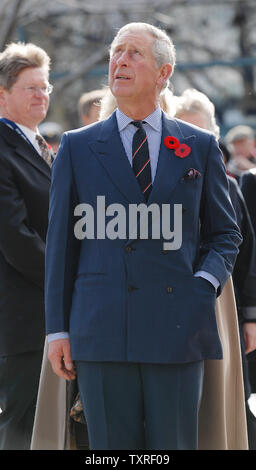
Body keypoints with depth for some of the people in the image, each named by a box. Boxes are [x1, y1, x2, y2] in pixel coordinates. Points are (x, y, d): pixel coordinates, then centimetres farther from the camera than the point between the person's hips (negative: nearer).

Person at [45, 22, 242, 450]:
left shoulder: (200, 147, 11)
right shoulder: (77, 147, 10)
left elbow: (225, 233, 17)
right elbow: (61, 242, 9)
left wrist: (206, 283, -3)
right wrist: (57, 330, 3)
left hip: (178, 332, 0)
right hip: (102, 331, 0)